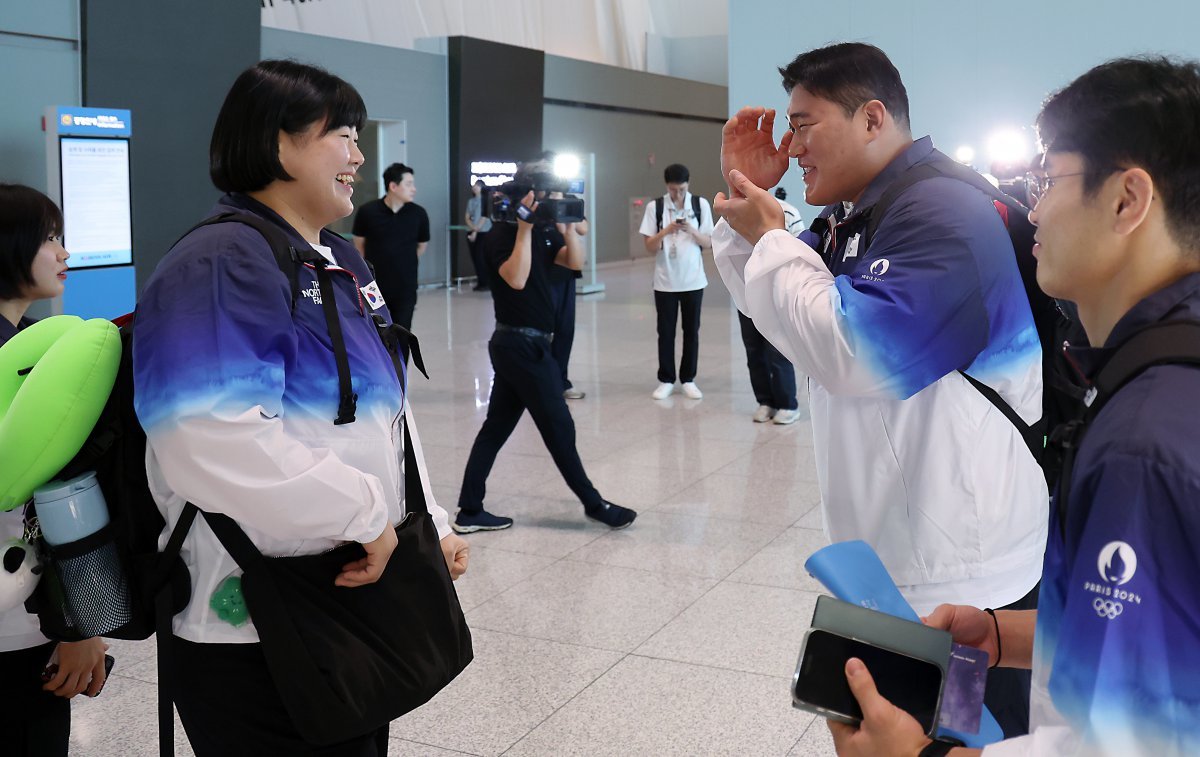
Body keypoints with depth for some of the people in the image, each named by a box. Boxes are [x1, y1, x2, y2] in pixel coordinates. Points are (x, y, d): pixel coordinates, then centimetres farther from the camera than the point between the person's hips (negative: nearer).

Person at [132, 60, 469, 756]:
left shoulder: (341, 260, 13)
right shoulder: (220, 264, -18)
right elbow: (214, 443, -31)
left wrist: (429, 522, 15)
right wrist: (364, 513, -22)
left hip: (360, 594, 9)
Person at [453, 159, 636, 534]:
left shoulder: (545, 230, 12)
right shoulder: (502, 235, -11)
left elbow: (575, 262, 4)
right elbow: (516, 279, -26)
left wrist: (568, 224, -5)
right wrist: (525, 228, -23)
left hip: (520, 345, 9)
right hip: (521, 345, -9)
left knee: (496, 426, 8)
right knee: (558, 426, 0)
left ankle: (470, 512, 13)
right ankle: (593, 503, 12)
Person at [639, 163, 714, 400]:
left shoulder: (701, 204, 0)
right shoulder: (655, 207, -2)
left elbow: (709, 242, 0)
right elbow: (649, 247, -3)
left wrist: (692, 230, -17)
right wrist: (666, 231, -19)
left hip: (693, 280, 1)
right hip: (665, 281, 0)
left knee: (691, 331, 6)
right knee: (666, 332, 5)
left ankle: (688, 380, 16)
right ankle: (666, 380, 14)